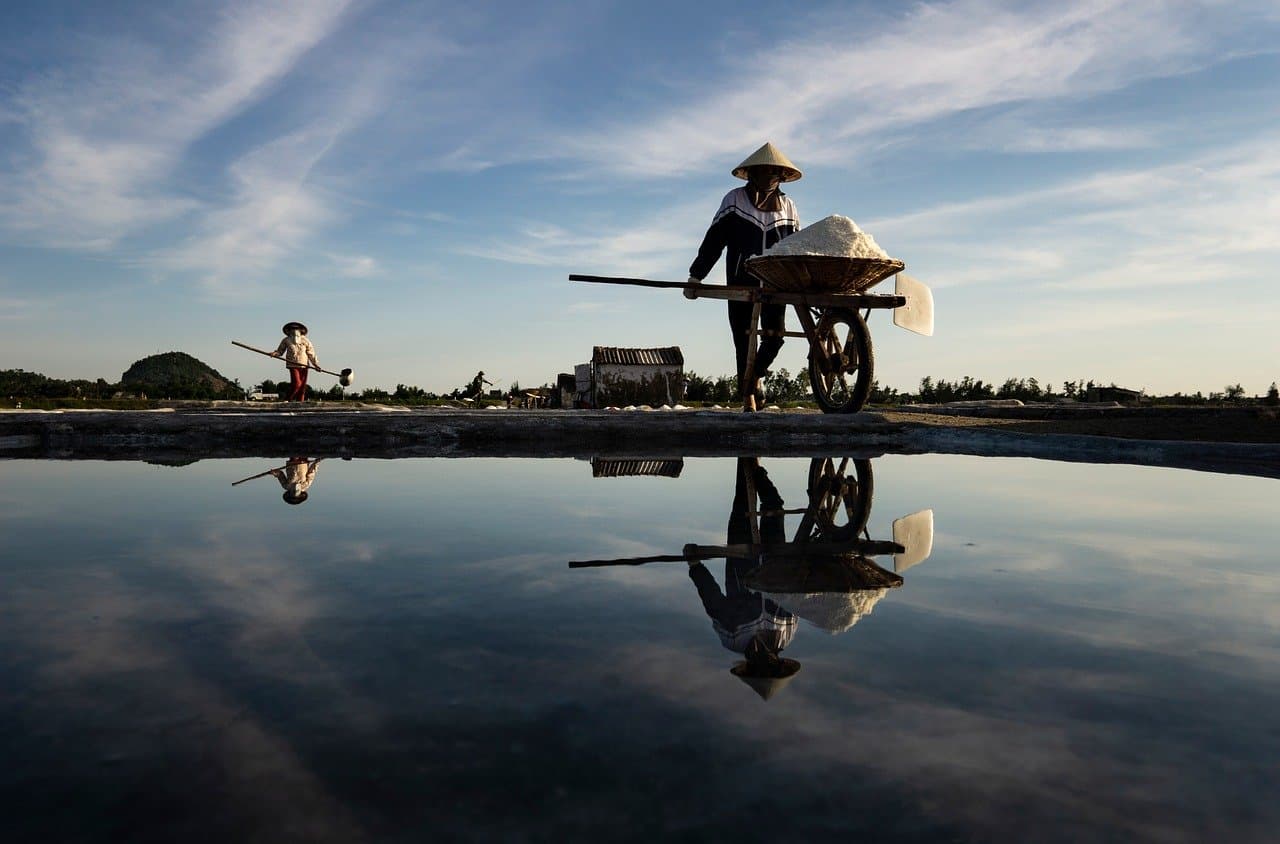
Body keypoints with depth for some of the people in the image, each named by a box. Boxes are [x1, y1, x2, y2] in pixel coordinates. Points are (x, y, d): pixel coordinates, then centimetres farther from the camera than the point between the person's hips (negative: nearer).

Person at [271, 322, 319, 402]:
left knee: (302, 385, 1)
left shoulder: (305, 341, 6)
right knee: (296, 383, -18)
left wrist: (316, 364, -2)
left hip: (304, 365, 2)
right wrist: (275, 353, -10)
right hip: (293, 365, -2)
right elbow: (280, 351, 12)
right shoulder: (286, 340, 4)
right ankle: (288, 399, -2)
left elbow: (311, 353, 6)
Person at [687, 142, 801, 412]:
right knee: (744, 340, -1)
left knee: (775, 334, -8)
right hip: (741, 283, -2)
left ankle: (757, 375, 22)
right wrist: (695, 276, -4)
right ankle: (748, 397, 8)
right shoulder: (735, 200, 4)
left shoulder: (788, 206, 13)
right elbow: (714, 241, 2)